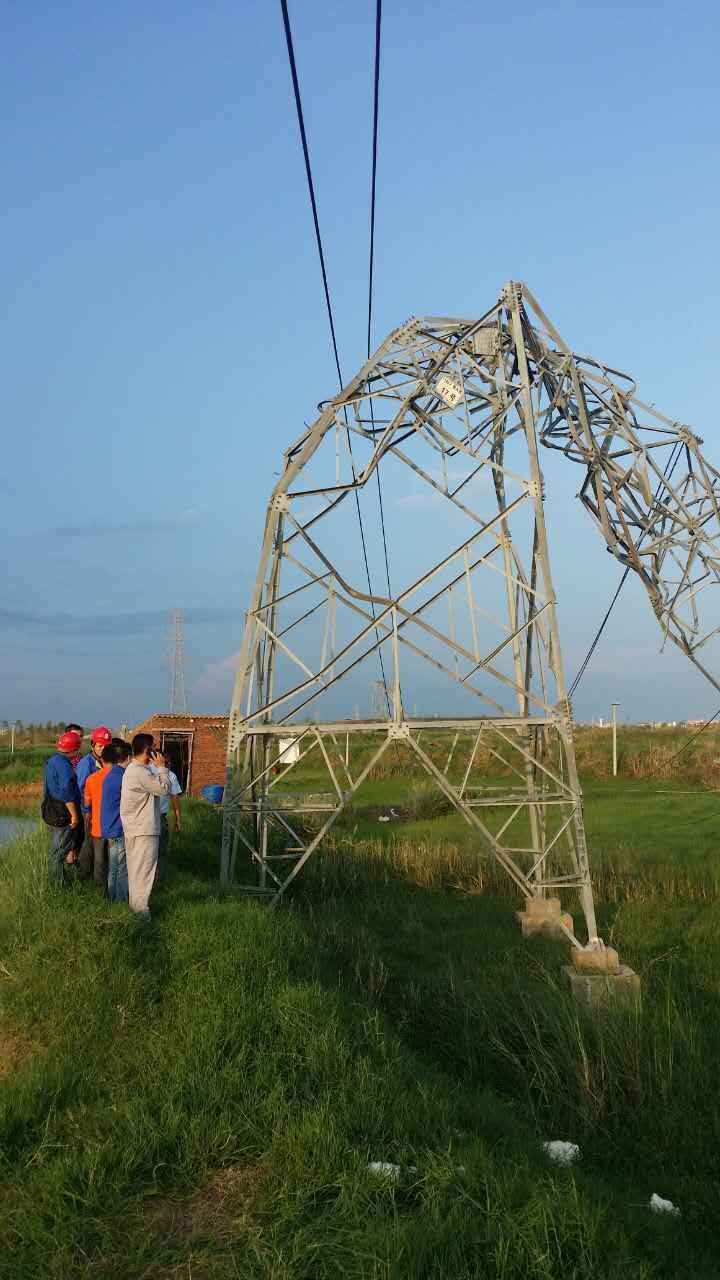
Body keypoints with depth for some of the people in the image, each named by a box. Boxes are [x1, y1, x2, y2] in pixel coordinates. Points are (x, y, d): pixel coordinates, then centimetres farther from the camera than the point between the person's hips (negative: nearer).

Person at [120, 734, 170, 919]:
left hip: (134, 829, 11)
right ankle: (141, 910, 1)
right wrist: (161, 767, -11)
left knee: (136, 871, 17)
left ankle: (135, 905, 26)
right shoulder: (140, 772, -22)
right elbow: (164, 789, -18)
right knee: (143, 872, -3)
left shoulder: (132, 769, 12)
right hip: (144, 831, -11)